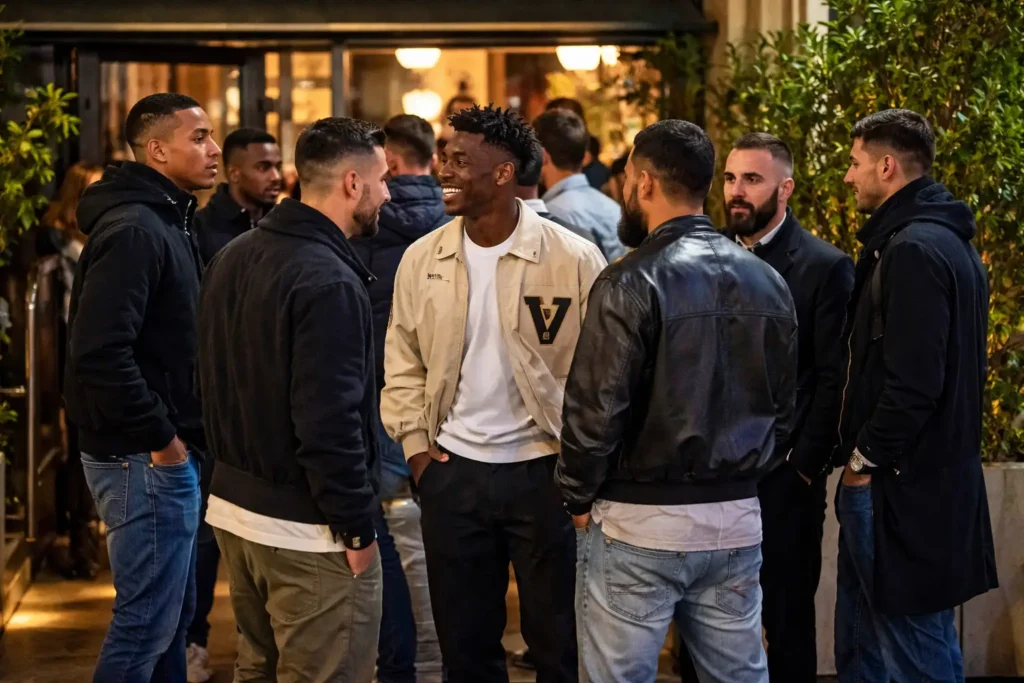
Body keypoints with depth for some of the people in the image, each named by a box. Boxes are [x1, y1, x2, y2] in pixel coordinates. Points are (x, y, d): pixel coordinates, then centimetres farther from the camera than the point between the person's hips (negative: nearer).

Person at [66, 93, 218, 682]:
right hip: (146, 458, -10)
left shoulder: (169, 223, 13)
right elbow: (100, 354, -28)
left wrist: (180, 436, 11)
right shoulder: (133, 230, -19)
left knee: (173, 612, 18)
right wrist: (159, 439, -20)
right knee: (148, 622, -3)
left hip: (171, 454, 10)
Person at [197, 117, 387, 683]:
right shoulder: (328, 280, -20)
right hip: (305, 529, -9)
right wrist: (357, 527, -15)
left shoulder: (231, 258, 8)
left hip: (232, 506, 9)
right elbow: (330, 420, -23)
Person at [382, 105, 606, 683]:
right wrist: (416, 446, 2)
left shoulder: (574, 259, -10)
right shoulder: (422, 259, 2)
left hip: (545, 469, -3)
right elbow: (403, 361, 10)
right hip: (453, 469, 3)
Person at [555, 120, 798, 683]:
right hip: (737, 520, 6)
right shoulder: (768, 282, 6)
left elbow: (595, 410, -15)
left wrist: (578, 498, -1)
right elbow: (783, 408, 11)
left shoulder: (631, 284, -14)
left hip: (638, 525, -6)